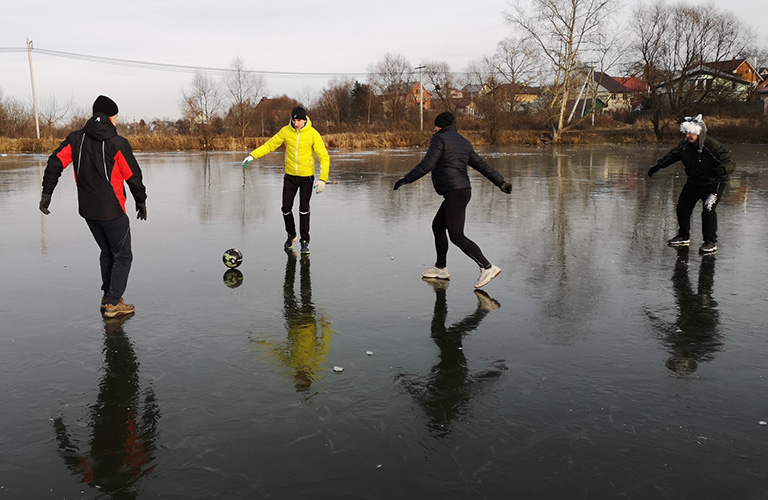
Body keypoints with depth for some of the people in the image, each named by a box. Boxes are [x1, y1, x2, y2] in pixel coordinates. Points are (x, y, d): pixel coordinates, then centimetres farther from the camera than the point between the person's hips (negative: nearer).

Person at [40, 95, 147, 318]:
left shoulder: (76, 138, 4)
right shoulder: (117, 143, -12)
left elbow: (55, 163, -2)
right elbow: (134, 176, -8)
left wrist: (46, 193, 3)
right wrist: (141, 202, 6)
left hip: (87, 210, 6)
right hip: (112, 211, -6)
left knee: (107, 252, 22)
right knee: (123, 256, 7)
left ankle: (107, 297, 26)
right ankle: (113, 303, 5)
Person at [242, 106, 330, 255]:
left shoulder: (313, 134, -12)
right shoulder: (286, 131, -4)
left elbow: (324, 157, -11)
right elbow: (270, 145, 4)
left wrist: (323, 179, -20)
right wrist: (252, 155, -9)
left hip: (307, 176, -3)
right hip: (290, 175, 3)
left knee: (304, 208, -7)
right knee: (286, 207, 3)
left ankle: (305, 241, 7)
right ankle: (291, 234, 28)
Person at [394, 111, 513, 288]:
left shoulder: (439, 139, -6)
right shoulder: (464, 143, 19)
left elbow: (427, 164, -17)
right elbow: (481, 165, 15)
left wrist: (406, 179, -12)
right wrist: (501, 182, 13)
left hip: (454, 193, -10)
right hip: (463, 191, 10)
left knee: (456, 236, -10)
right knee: (437, 226, 20)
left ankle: (488, 267, -14)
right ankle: (441, 268, 29)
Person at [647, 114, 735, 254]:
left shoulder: (712, 146, -29)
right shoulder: (685, 144, -10)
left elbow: (730, 161, -31)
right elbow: (672, 155, 10)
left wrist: (722, 169, -53)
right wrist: (658, 166, 7)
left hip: (713, 183, -7)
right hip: (693, 182, 7)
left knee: (708, 210, -18)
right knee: (682, 207, 10)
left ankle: (711, 243, -6)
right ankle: (684, 237, 28)